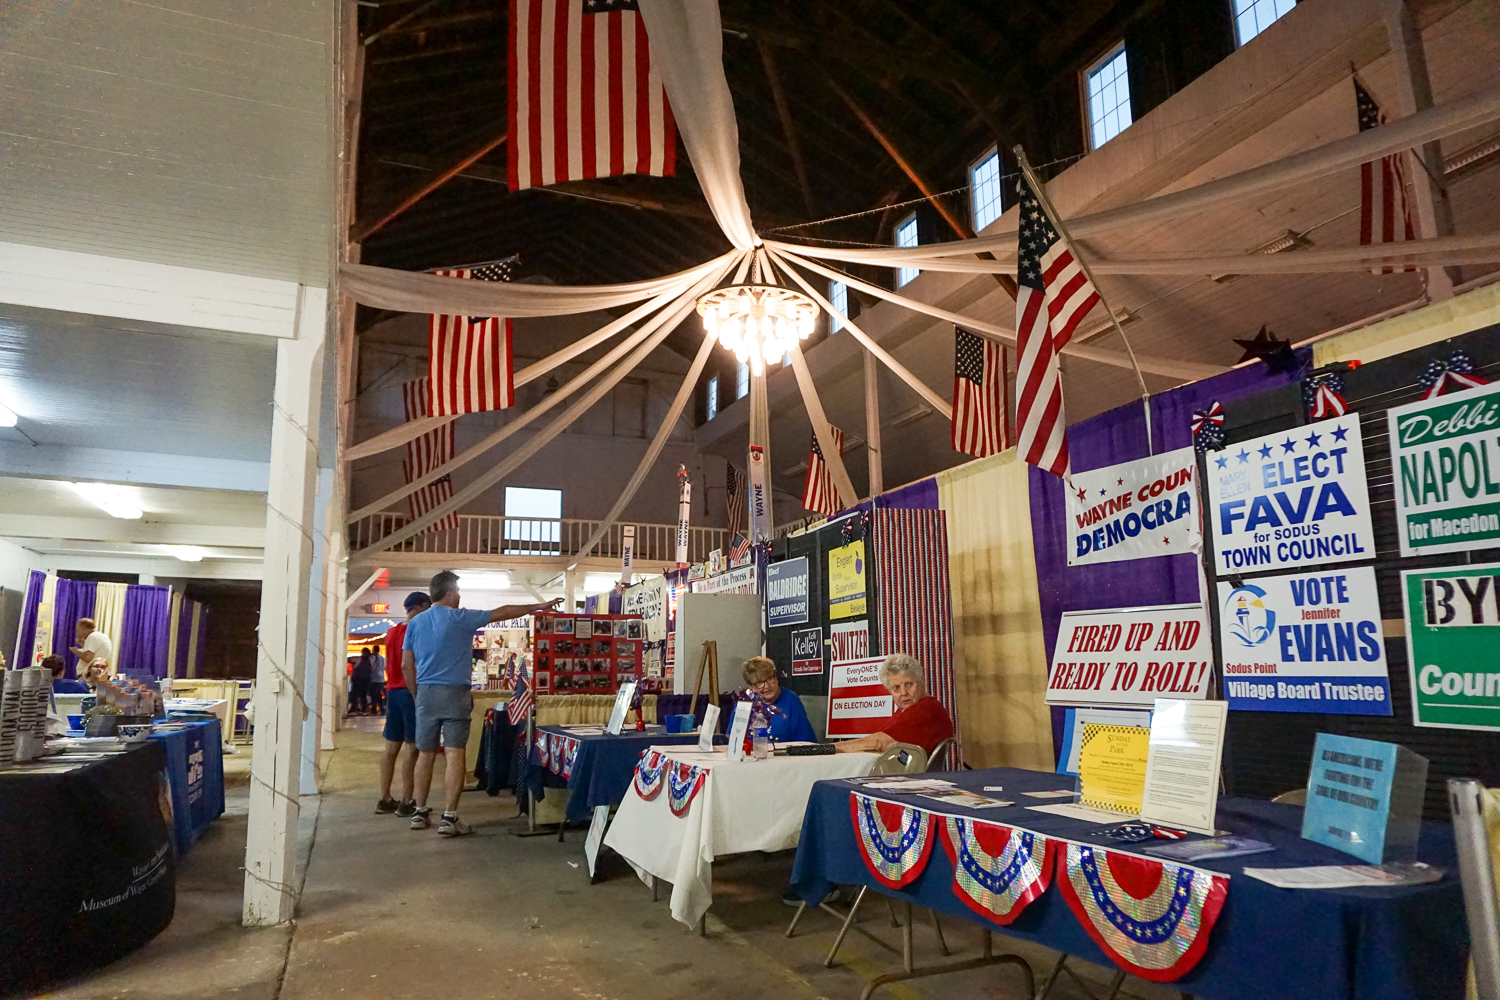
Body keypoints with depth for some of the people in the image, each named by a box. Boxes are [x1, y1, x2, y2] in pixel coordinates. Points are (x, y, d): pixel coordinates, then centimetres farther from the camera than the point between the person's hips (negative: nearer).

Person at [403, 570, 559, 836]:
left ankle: (420, 813, 20)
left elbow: (406, 665, 8)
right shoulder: (460, 618, -4)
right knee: (454, 754, -4)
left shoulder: (415, 623, 9)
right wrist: (539, 607, 8)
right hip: (454, 693, -5)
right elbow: (503, 612, 1)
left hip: (425, 694, 5)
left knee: (425, 754, 13)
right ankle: (449, 817, -7)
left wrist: (418, 693, 19)